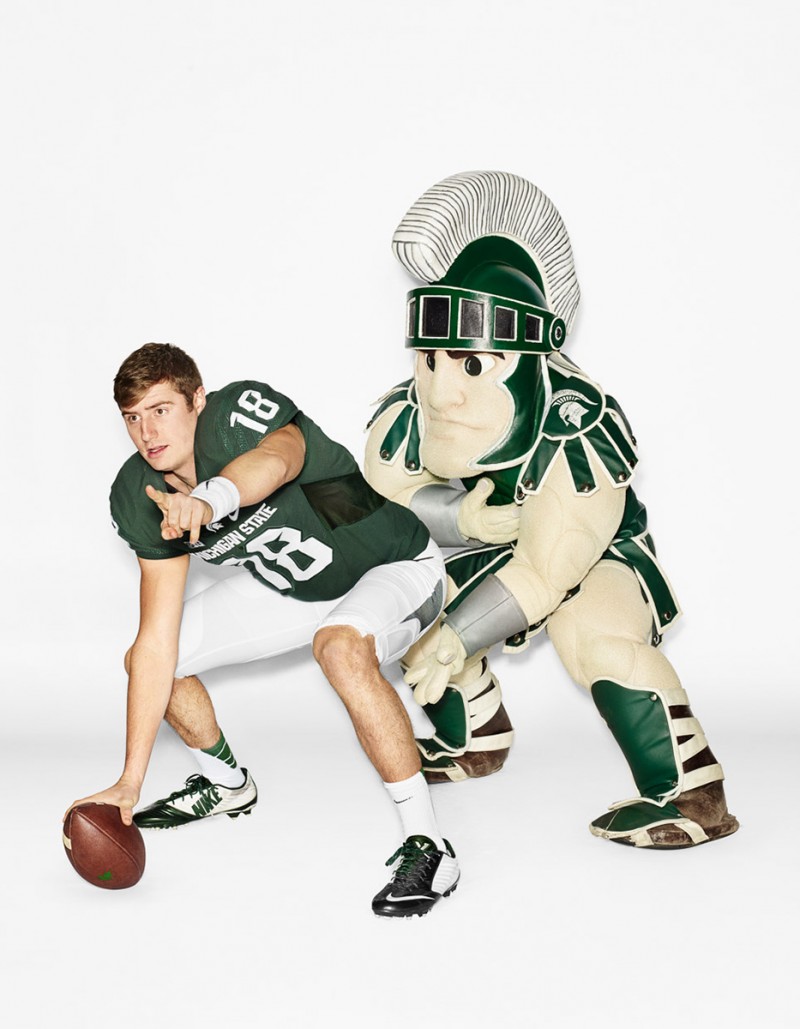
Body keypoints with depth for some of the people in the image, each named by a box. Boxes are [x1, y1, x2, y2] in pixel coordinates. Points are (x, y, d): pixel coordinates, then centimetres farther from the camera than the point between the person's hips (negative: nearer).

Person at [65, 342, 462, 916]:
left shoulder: (242, 410, -30)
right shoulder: (142, 498, -13)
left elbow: (277, 459, -57)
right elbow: (157, 642, -13)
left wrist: (209, 500, -79)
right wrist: (130, 783, -17)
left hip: (394, 567, -7)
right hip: (289, 588, 7)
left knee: (341, 647, -39)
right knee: (144, 659, 3)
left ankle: (429, 851, -31)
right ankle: (227, 785, 33)